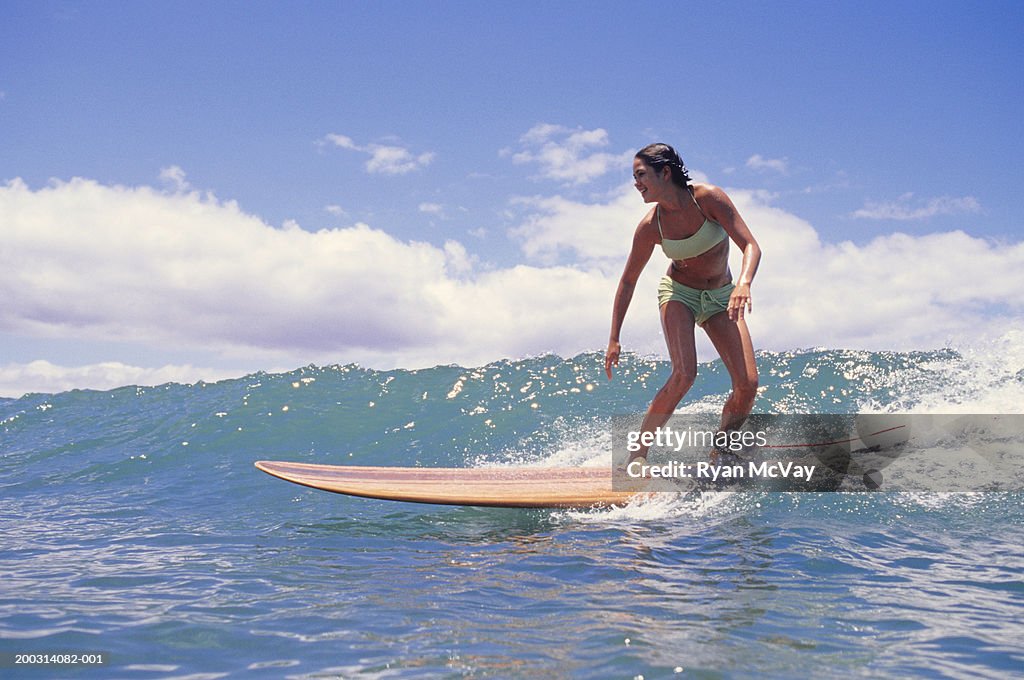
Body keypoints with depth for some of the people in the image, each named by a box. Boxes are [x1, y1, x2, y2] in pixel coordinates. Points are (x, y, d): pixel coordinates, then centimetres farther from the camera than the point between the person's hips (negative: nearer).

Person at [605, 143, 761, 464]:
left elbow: (751, 246, -23)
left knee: (747, 384, -12)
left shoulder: (708, 198, -20)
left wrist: (744, 284, -44)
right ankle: (638, 452, -17)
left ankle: (717, 457, 7)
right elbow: (628, 281, -5)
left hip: (720, 296, 1)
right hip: (679, 293, -1)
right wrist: (614, 338, -6)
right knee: (684, 374, -26)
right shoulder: (650, 226, -15)